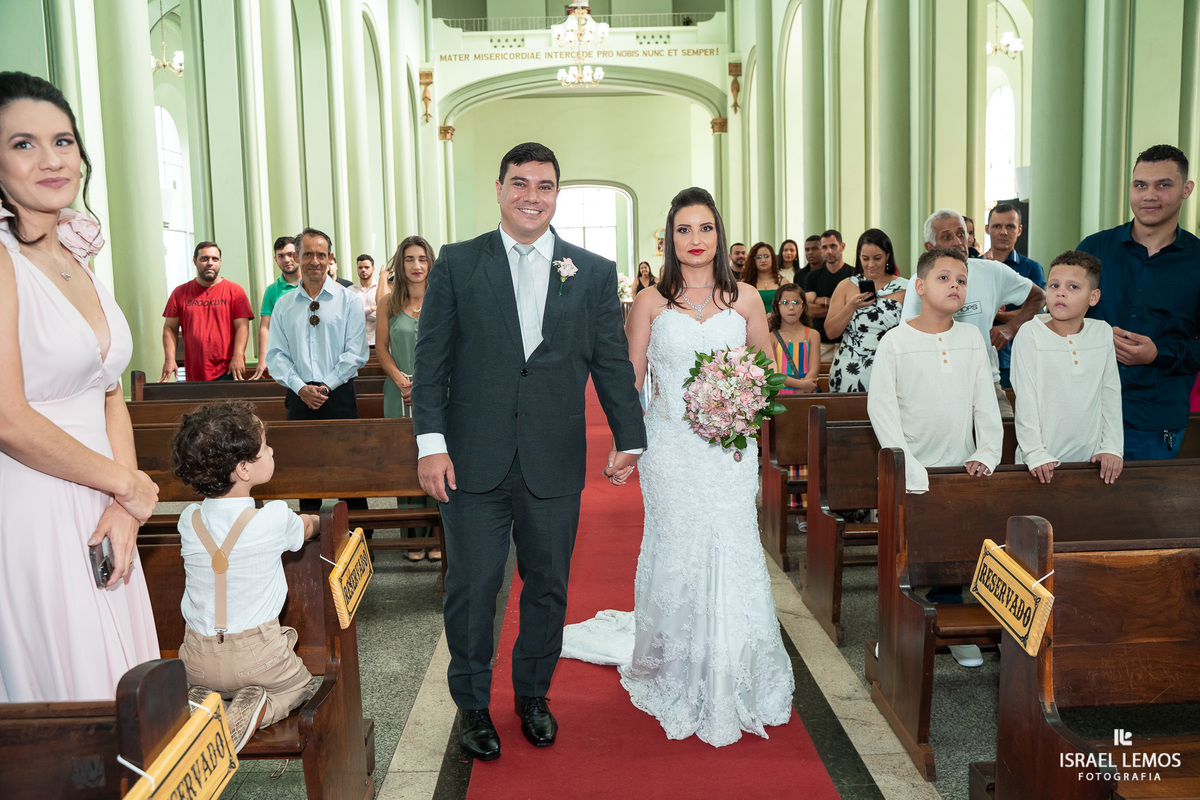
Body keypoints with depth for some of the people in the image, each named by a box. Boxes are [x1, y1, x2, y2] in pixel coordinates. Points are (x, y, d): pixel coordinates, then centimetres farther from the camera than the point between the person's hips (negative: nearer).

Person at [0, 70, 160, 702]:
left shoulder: (77, 261, 10)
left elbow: (111, 397, 9)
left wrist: (122, 509, -2)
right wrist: (128, 485, -8)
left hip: (102, 516, 7)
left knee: (122, 689, 15)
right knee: (65, 686, 6)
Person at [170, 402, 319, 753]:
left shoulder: (188, 519, -6)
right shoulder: (276, 519, -17)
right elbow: (307, 527, 7)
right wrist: (315, 519, 32)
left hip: (197, 658, 4)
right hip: (257, 656, -4)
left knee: (200, 683, 37)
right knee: (302, 684, 25)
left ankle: (198, 702, 3)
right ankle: (258, 709, -5)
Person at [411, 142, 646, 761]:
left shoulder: (594, 273, 6)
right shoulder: (457, 264, 3)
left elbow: (613, 364, 7)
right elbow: (432, 360, 0)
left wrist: (629, 440, 4)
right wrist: (431, 442, -7)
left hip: (555, 466, 1)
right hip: (474, 461, -1)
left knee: (548, 588, 13)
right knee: (471, 588, 6)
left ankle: (533, 696, 35)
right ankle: (472, 705, 27)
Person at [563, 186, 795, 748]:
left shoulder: (745, 299, 6)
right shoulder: (651, 302, 2)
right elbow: (631, 379, 4)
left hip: (730, 449, 1)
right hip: (670, 446, -1)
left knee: (730, 554, 0)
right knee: (675, 557, 4)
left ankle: (731, 683, 18)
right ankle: (676, 677, 23)